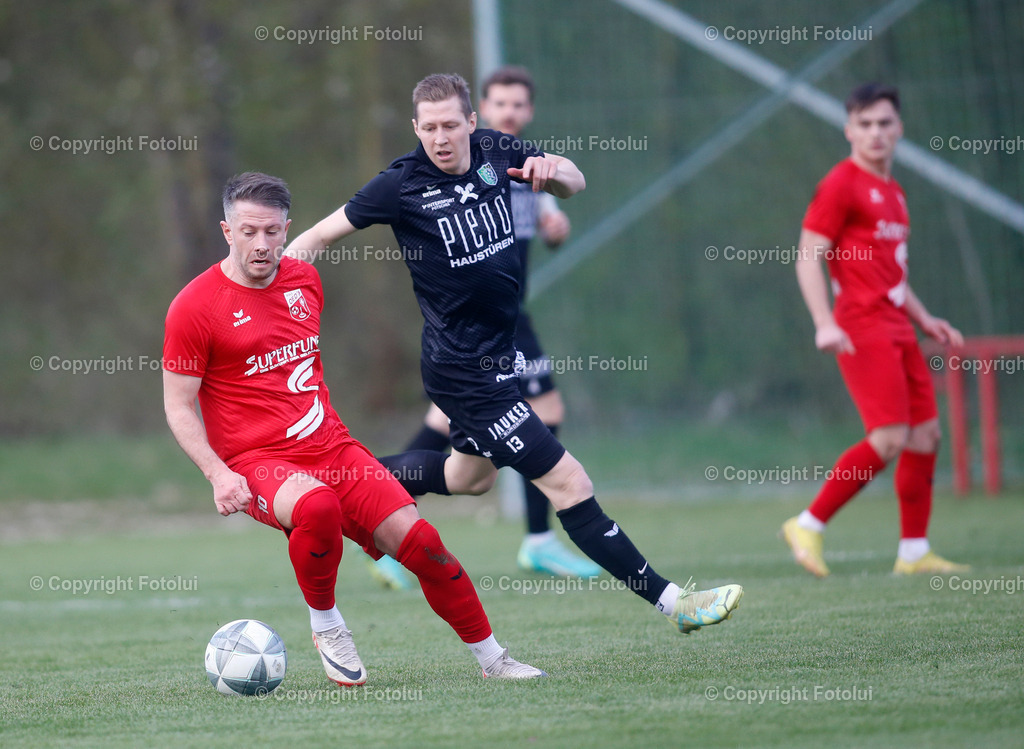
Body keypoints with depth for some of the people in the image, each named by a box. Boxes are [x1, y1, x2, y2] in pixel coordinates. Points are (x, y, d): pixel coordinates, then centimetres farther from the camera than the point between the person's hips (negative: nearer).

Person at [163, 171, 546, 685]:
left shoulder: (305, 280, 11)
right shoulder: (194, 307, -7)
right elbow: (178, 407, -5)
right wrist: (218, 474, -17)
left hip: (332, 449, 5)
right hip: (257, 463, -5)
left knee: (420, 541, -9)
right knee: (317, 507, -38)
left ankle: (492, 658, 7)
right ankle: (324, 625, -12)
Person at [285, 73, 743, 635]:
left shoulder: (496, 153, -2)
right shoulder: (402, 184, -16)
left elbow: (575, 183, 10)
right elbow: (318, 238, -6)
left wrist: (553, 171, -13)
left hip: (497, 351, 8)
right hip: (464, 371, -8)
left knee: (470, 476, 30)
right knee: (568, 483, -9)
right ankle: (670, 601, -7)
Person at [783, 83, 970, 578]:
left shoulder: (892, 192, 20)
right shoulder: (841, 185, -7)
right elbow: (808, 258, -12)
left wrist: (925, 320, 22)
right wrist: (825, 324, -23)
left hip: (897, 329, 9)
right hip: (863, 328, -9)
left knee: (926, 434, 6)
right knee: (889, 439, -17)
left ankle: (914, 553, 12)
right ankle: (808, 526, -9)